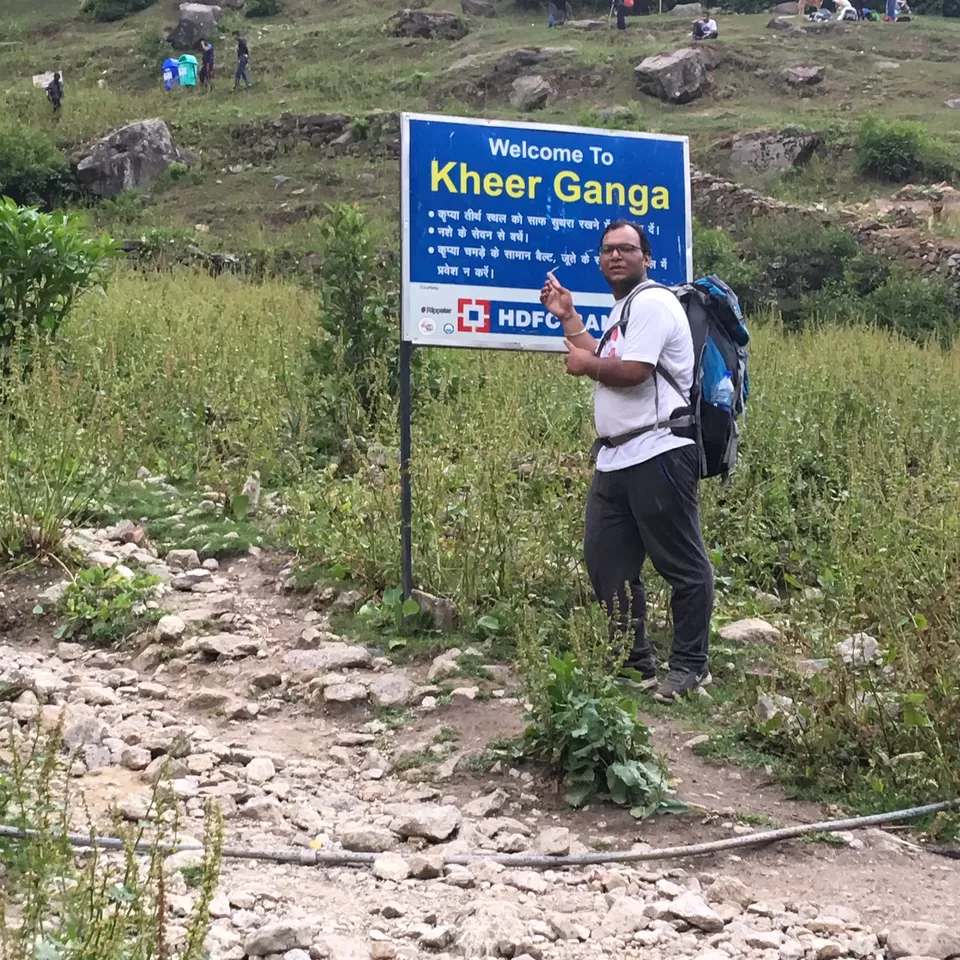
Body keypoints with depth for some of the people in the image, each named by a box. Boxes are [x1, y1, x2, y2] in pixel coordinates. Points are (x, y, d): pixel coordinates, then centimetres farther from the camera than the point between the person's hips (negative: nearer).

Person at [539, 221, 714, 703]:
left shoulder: (652, 303, -10)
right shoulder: (623, 309, 22)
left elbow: (631, 371, -20)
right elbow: (604, 365, 19)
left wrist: (585, 364, -3)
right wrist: (568, 317, 19)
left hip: (659, 455, -11)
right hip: (616, 459, 11)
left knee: (684, 566, -3)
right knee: (606, 562, 13)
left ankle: (690, 666, 3)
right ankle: (634, 659, 24)